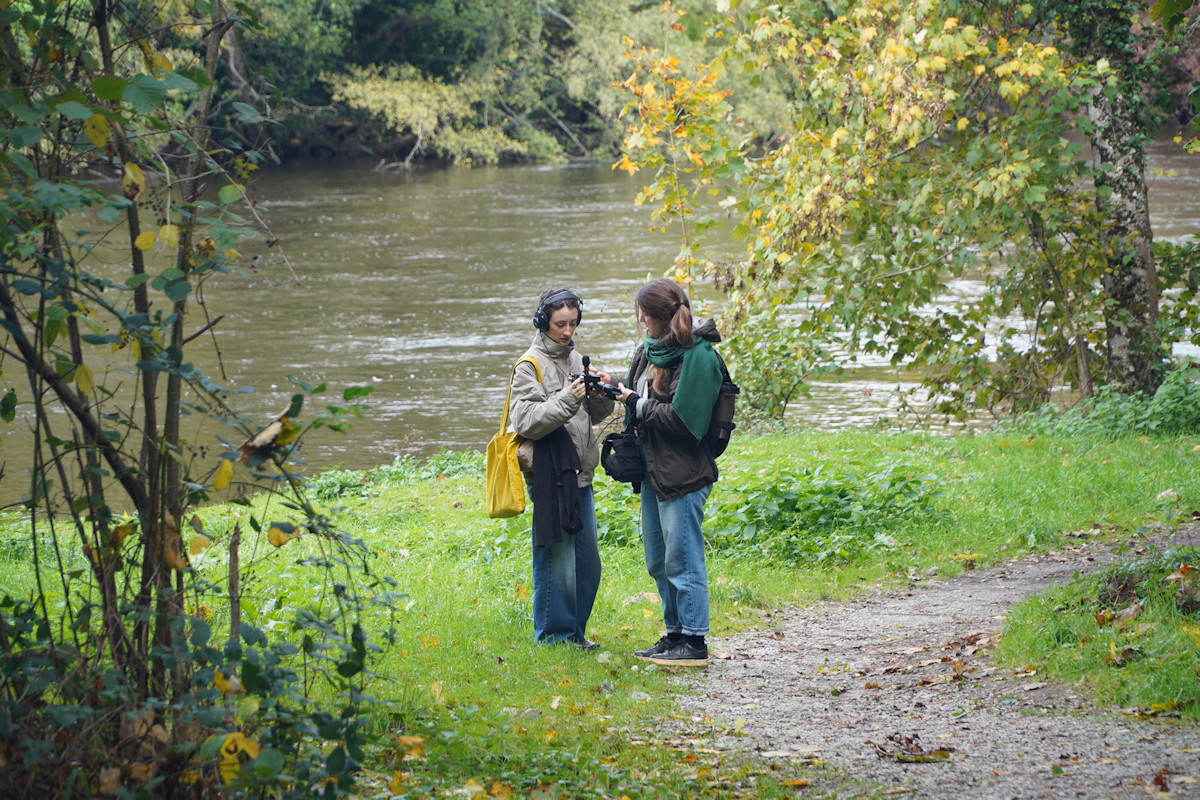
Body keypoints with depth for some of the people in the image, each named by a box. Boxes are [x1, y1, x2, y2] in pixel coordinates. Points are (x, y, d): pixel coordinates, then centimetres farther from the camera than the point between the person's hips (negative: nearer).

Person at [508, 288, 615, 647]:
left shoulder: (576, 359, 13)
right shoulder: (530, 365, -8)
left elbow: (594, 415, 19)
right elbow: (525, 421, -17)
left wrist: (601, 394, -2)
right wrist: (566, 401, -26)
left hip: (579, 472, 7)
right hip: (549, 473, -7)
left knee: (588, 560, 11)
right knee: (557, 559, -4)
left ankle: (575, 631, 23)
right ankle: (555, 635, 7)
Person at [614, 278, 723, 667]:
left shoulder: (698, 357, -16)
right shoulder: (650, 350, 11)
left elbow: (682, 419, -21)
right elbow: (639, 396, 17)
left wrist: (636, 403, -12)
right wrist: (614, 389, -1)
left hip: (683, 474, -9)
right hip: (653, 470, 9)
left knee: (682, 560, -5)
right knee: (658, 562, 16)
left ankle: (694, 643, 2)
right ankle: (674, 634, 26)